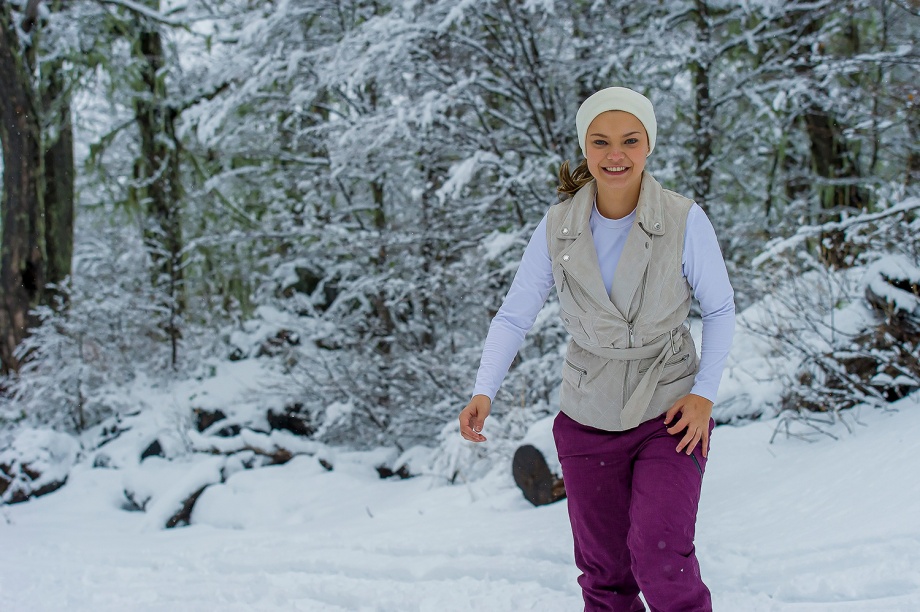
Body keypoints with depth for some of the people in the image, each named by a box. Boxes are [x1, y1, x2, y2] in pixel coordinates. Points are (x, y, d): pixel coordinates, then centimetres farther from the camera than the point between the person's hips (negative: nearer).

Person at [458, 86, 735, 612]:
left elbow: (720, 308, 0)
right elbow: (515, 315, -2)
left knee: (659, 557, -20)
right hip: (588, 420, 3)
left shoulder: (684, 221, -12)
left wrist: (704, 394, -10)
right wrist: (484, 392, -17)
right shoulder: (558, 227, -7)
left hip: (668, 413, -2)